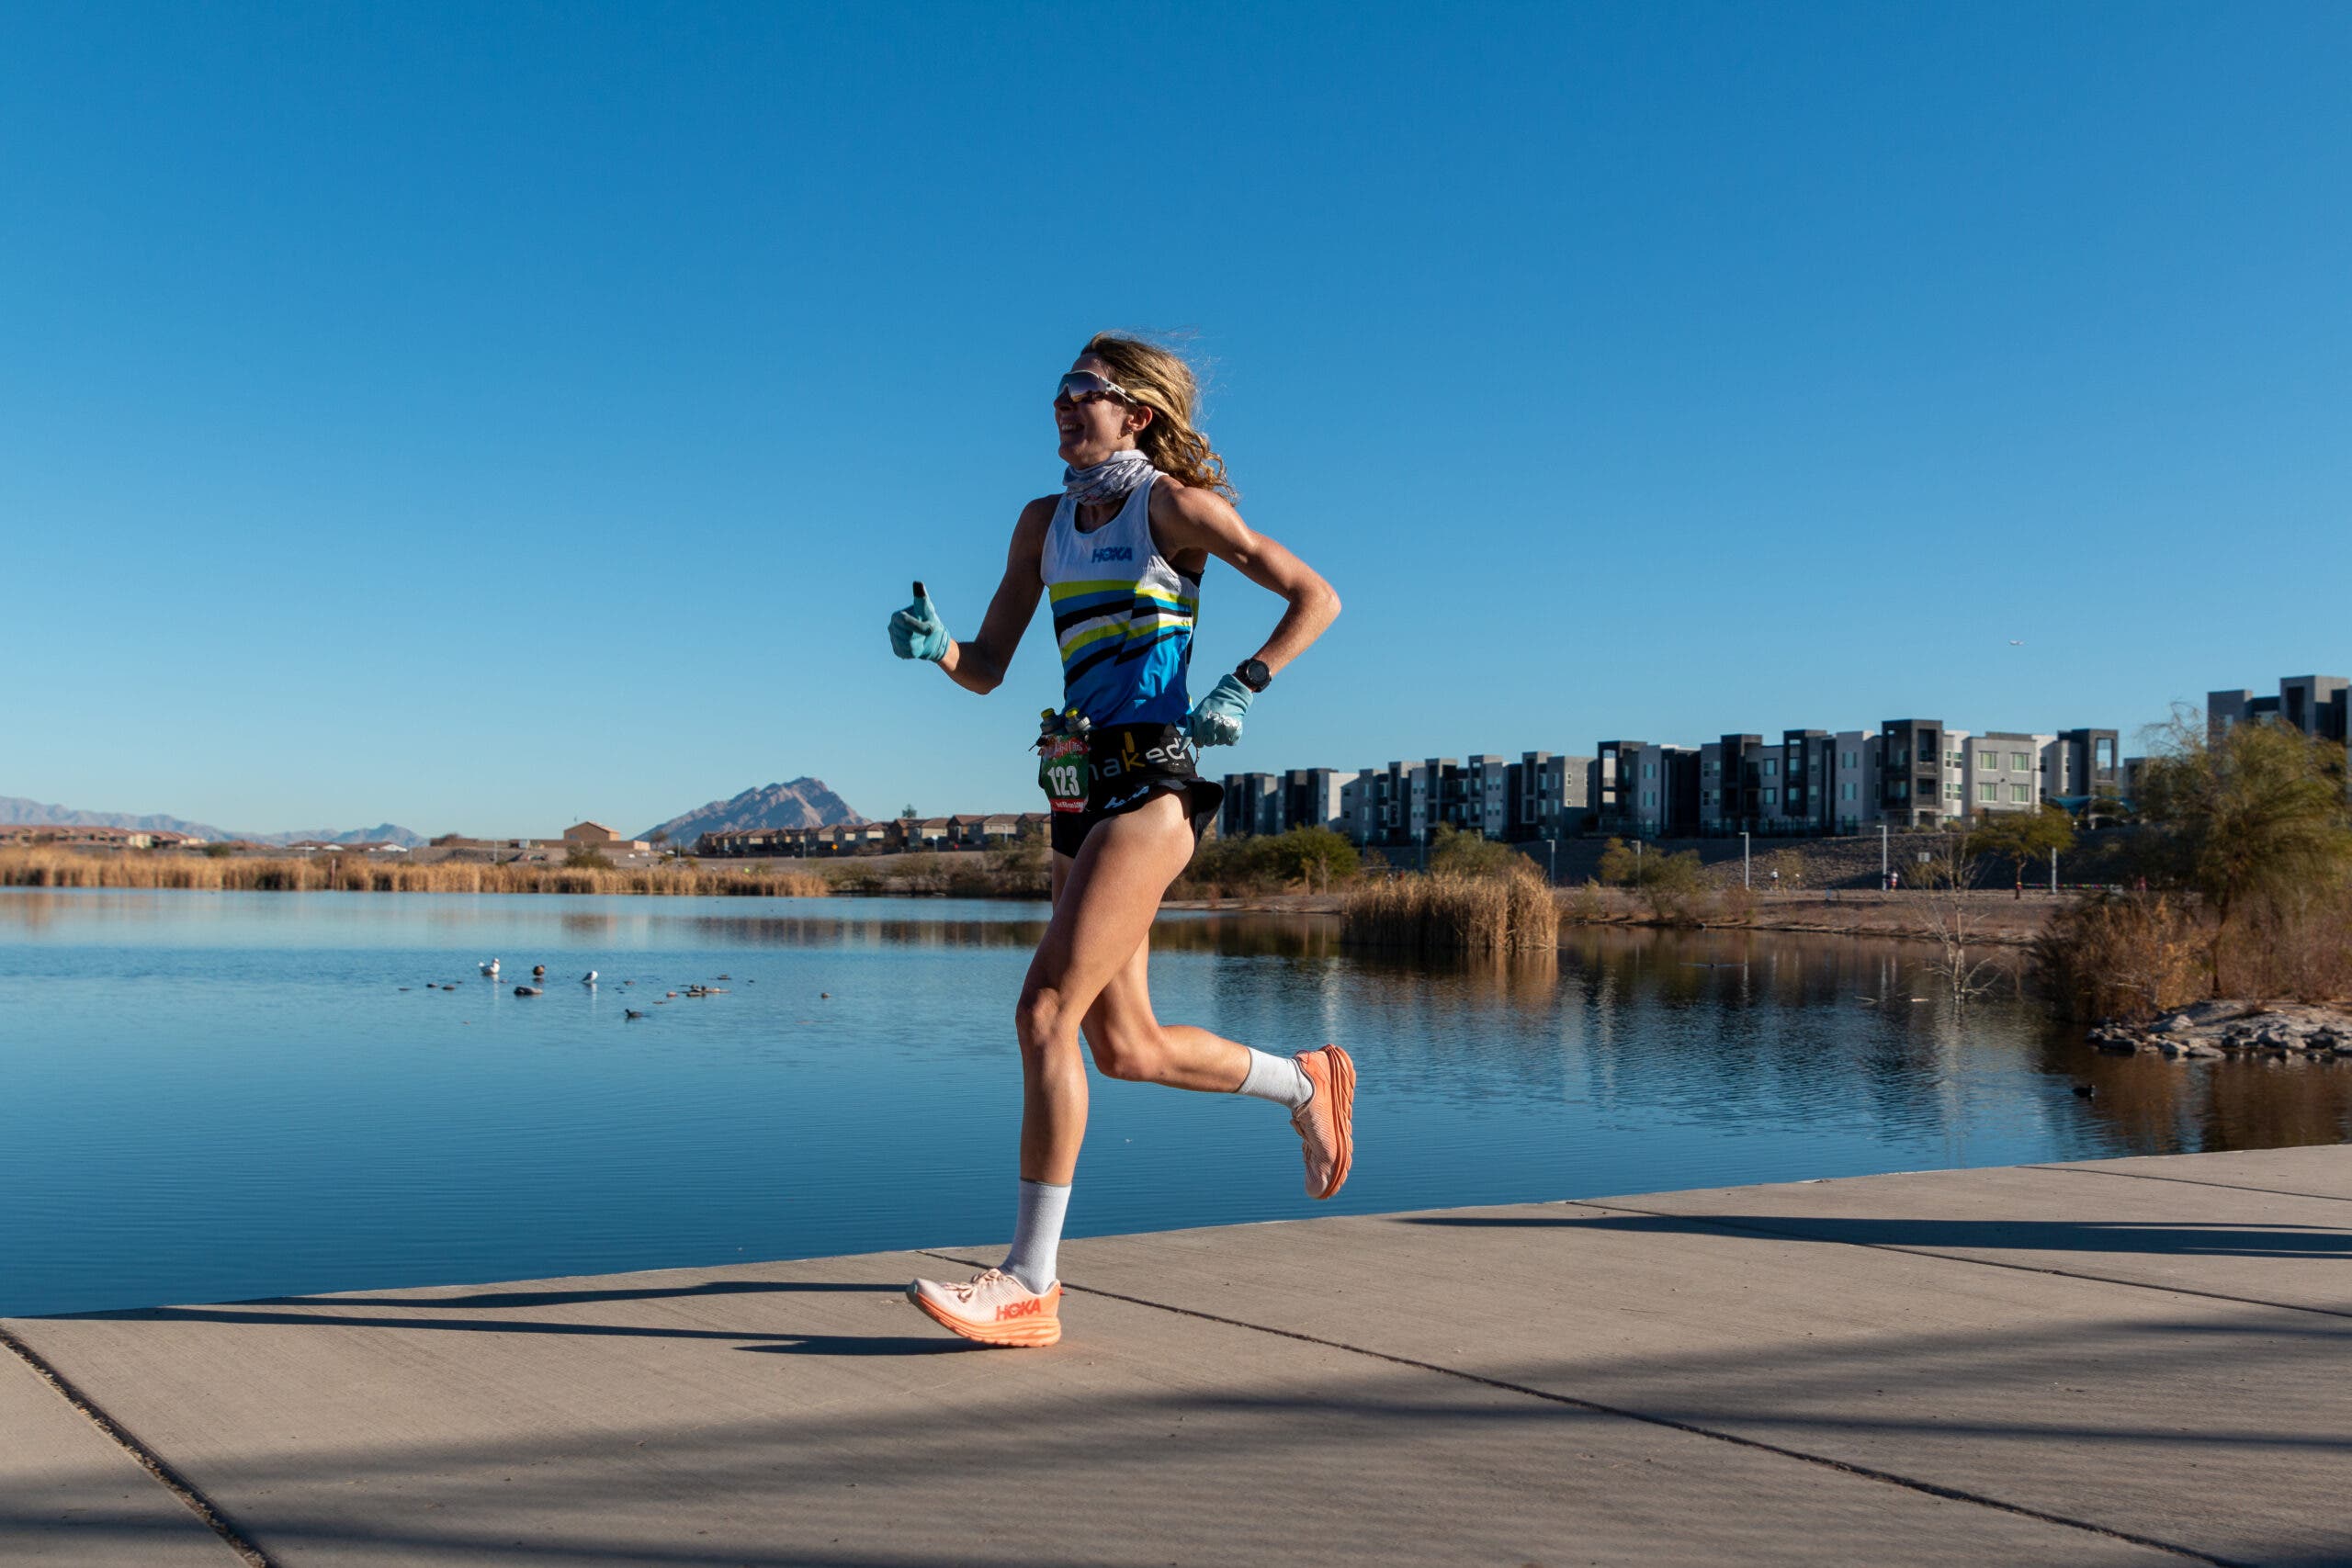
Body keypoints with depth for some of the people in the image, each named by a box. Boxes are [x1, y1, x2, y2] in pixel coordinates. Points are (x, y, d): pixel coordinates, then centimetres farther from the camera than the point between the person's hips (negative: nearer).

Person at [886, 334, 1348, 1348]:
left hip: (1153, 787, -8)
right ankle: (1305, 1085, 38)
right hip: (1082, 791, 8)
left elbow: (1315, 597, 1)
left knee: (1046, 1012, -16)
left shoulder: (1172, 504, -2)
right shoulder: (1044, 522, 16)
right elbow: (987, 671, 15)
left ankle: (1029, 1285, -10)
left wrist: (1243, 687, -12)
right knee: (1128, 1049, 14)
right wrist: (932, 645, -6)